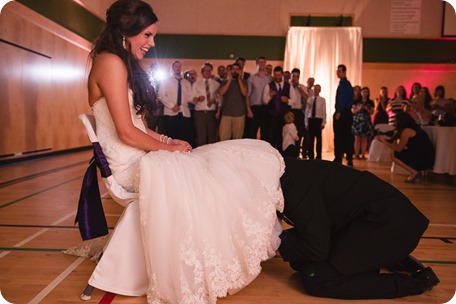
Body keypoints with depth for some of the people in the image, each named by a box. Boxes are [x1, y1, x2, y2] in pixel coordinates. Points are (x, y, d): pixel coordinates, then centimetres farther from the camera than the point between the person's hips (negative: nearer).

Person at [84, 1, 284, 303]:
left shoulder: (125, 64, 18)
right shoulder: (111, 62, -13)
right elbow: (126, 133, -20)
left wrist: (170, 141, 3)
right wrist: (169, 148, -9)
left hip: (141, 157, 10)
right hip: (130, 164, -10)